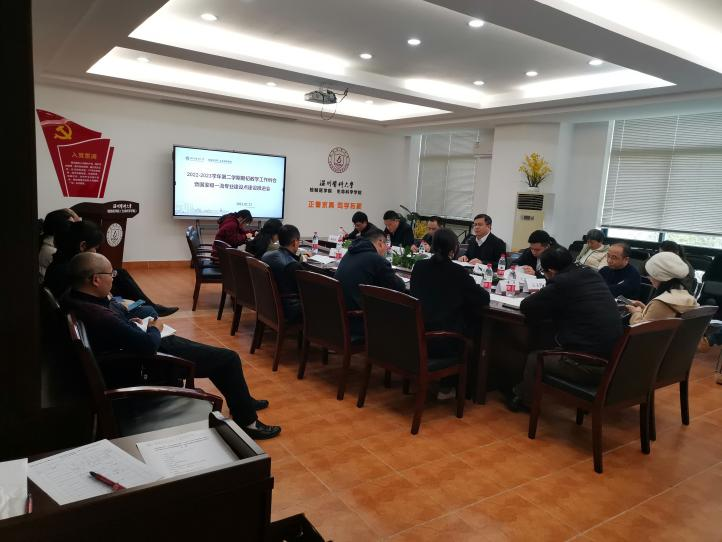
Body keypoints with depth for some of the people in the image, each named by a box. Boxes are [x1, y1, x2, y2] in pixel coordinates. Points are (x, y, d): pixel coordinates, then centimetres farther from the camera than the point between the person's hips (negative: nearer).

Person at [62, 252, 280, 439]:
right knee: (229, 359, -3)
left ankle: (242, 401, 38)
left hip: (133, 349, 10)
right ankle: (247, 422, 11)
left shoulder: (74, 298, -7)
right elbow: (149, 345, -31)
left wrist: (129, 323, 1)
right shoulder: (100, 317, -36)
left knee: (217, 354, 22)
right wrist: (155, 329, -11)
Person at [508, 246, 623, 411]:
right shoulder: (593, 275, 9)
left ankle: (522, 399, 38)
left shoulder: (561, 283, -13)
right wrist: (546, 296, 23)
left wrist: (540, 296, 15)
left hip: (589, 366, -8)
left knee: (534, 358, 16)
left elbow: (526, 308, -4)